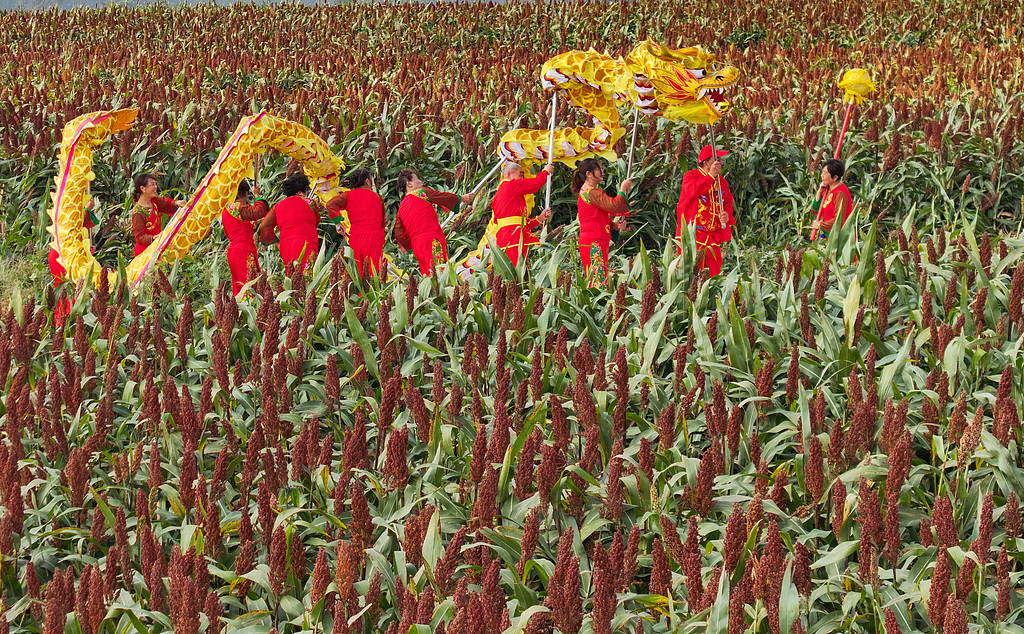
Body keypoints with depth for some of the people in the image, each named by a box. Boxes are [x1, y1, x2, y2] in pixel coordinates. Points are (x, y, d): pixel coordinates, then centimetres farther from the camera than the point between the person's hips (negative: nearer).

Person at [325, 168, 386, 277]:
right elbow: (382, 222, 15)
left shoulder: (349, 195, 8)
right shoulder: (377, 197, 12)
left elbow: (330, 204, -8)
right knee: (373, 273, -7)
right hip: (375, 236, -1)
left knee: (357, 272, 3)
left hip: (355, 237, 1)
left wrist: (338, 222, -1)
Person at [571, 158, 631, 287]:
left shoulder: (585, 191, 20)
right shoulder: (592, 192, -14)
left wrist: (615, 225, 8)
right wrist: (623, 189, -6)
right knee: (598, 280, -14)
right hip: (593, 242, -10)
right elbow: (614, 206, -21)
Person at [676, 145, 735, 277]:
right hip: (691, 236, -6)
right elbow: (693, 192, -23)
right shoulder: (691, 176, -2)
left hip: (713, 238, 6)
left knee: (713, 275, 2)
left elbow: (728, 205, 18)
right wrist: (711, 176, -21)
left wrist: (727, 216, -6)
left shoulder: (722, 182, 16)